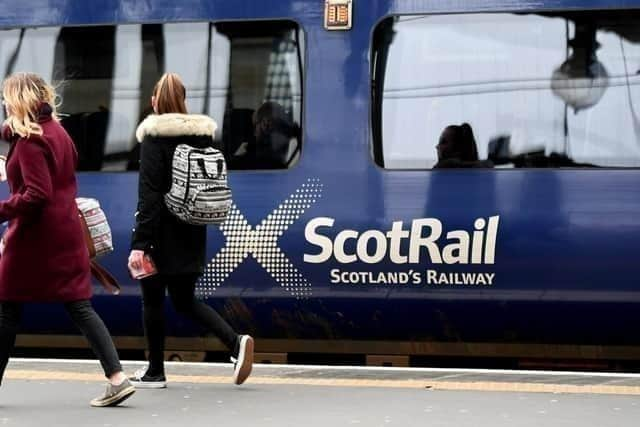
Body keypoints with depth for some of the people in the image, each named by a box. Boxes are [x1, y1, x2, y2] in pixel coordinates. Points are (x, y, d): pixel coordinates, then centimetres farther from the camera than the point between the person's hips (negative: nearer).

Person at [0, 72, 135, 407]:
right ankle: (117, 378, -7)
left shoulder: (29, 140, -14)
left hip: (34, 237, -8)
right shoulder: (57, 131, 12)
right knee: (80, 307, 4)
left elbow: (36, 195, -21)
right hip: (65, 232, 8)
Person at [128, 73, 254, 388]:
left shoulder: (154, 137, -12)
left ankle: (155, 371, 14)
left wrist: (139, 242, -18)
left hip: (161, 232, -6)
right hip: (191, 233, 6)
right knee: (184, 300, 15)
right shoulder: (203, 134, 7)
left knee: (152, 299, 8)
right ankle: (236, 343, -3)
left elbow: (149, 194, -17)